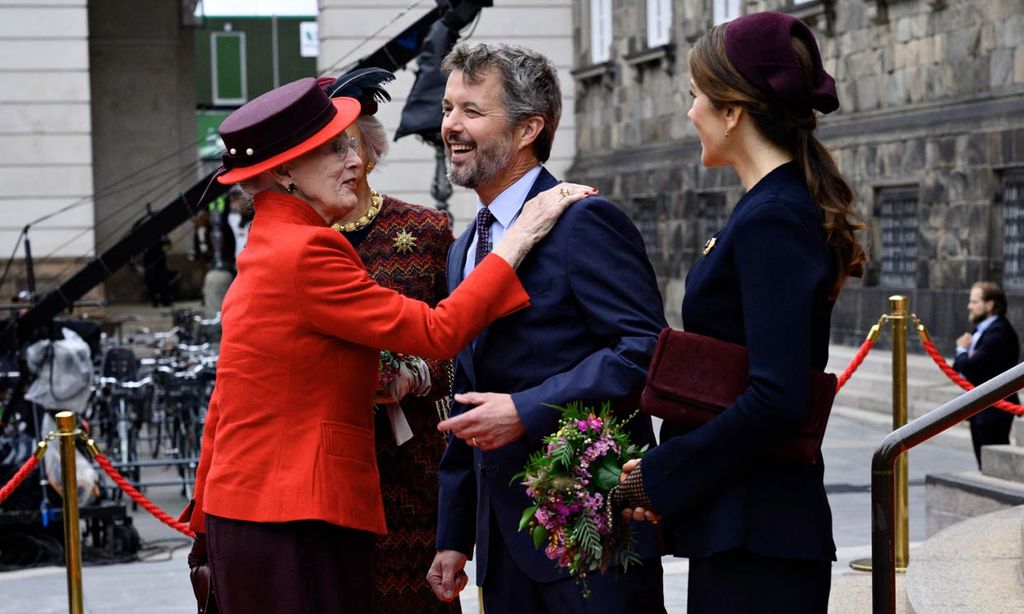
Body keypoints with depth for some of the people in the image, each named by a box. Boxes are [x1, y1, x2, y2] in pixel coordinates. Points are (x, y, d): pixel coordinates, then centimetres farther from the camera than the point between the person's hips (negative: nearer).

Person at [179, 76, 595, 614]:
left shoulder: (265, 249, 15)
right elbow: (438, 332, -17)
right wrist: (521, 236, -10)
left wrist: (206, 530, 22)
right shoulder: (304, 252, -15)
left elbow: (223, 408, 18)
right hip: (292, 528, -10)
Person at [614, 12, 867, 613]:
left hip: (754, 533, -10)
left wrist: (658, 477, -14)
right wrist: (665, 473, 7)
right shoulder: (790, 207, 13)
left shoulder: (771, 221, -17)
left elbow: (777, 398, -24)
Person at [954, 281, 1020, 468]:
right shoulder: (981, 330, 14)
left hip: (993, 411, -10)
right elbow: (958, 367, 13)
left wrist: (962, 350, -4)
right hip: (980, 410, 10)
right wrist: (965, 351, -9)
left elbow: (971, 367, -26)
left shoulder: (999, 333, -18)